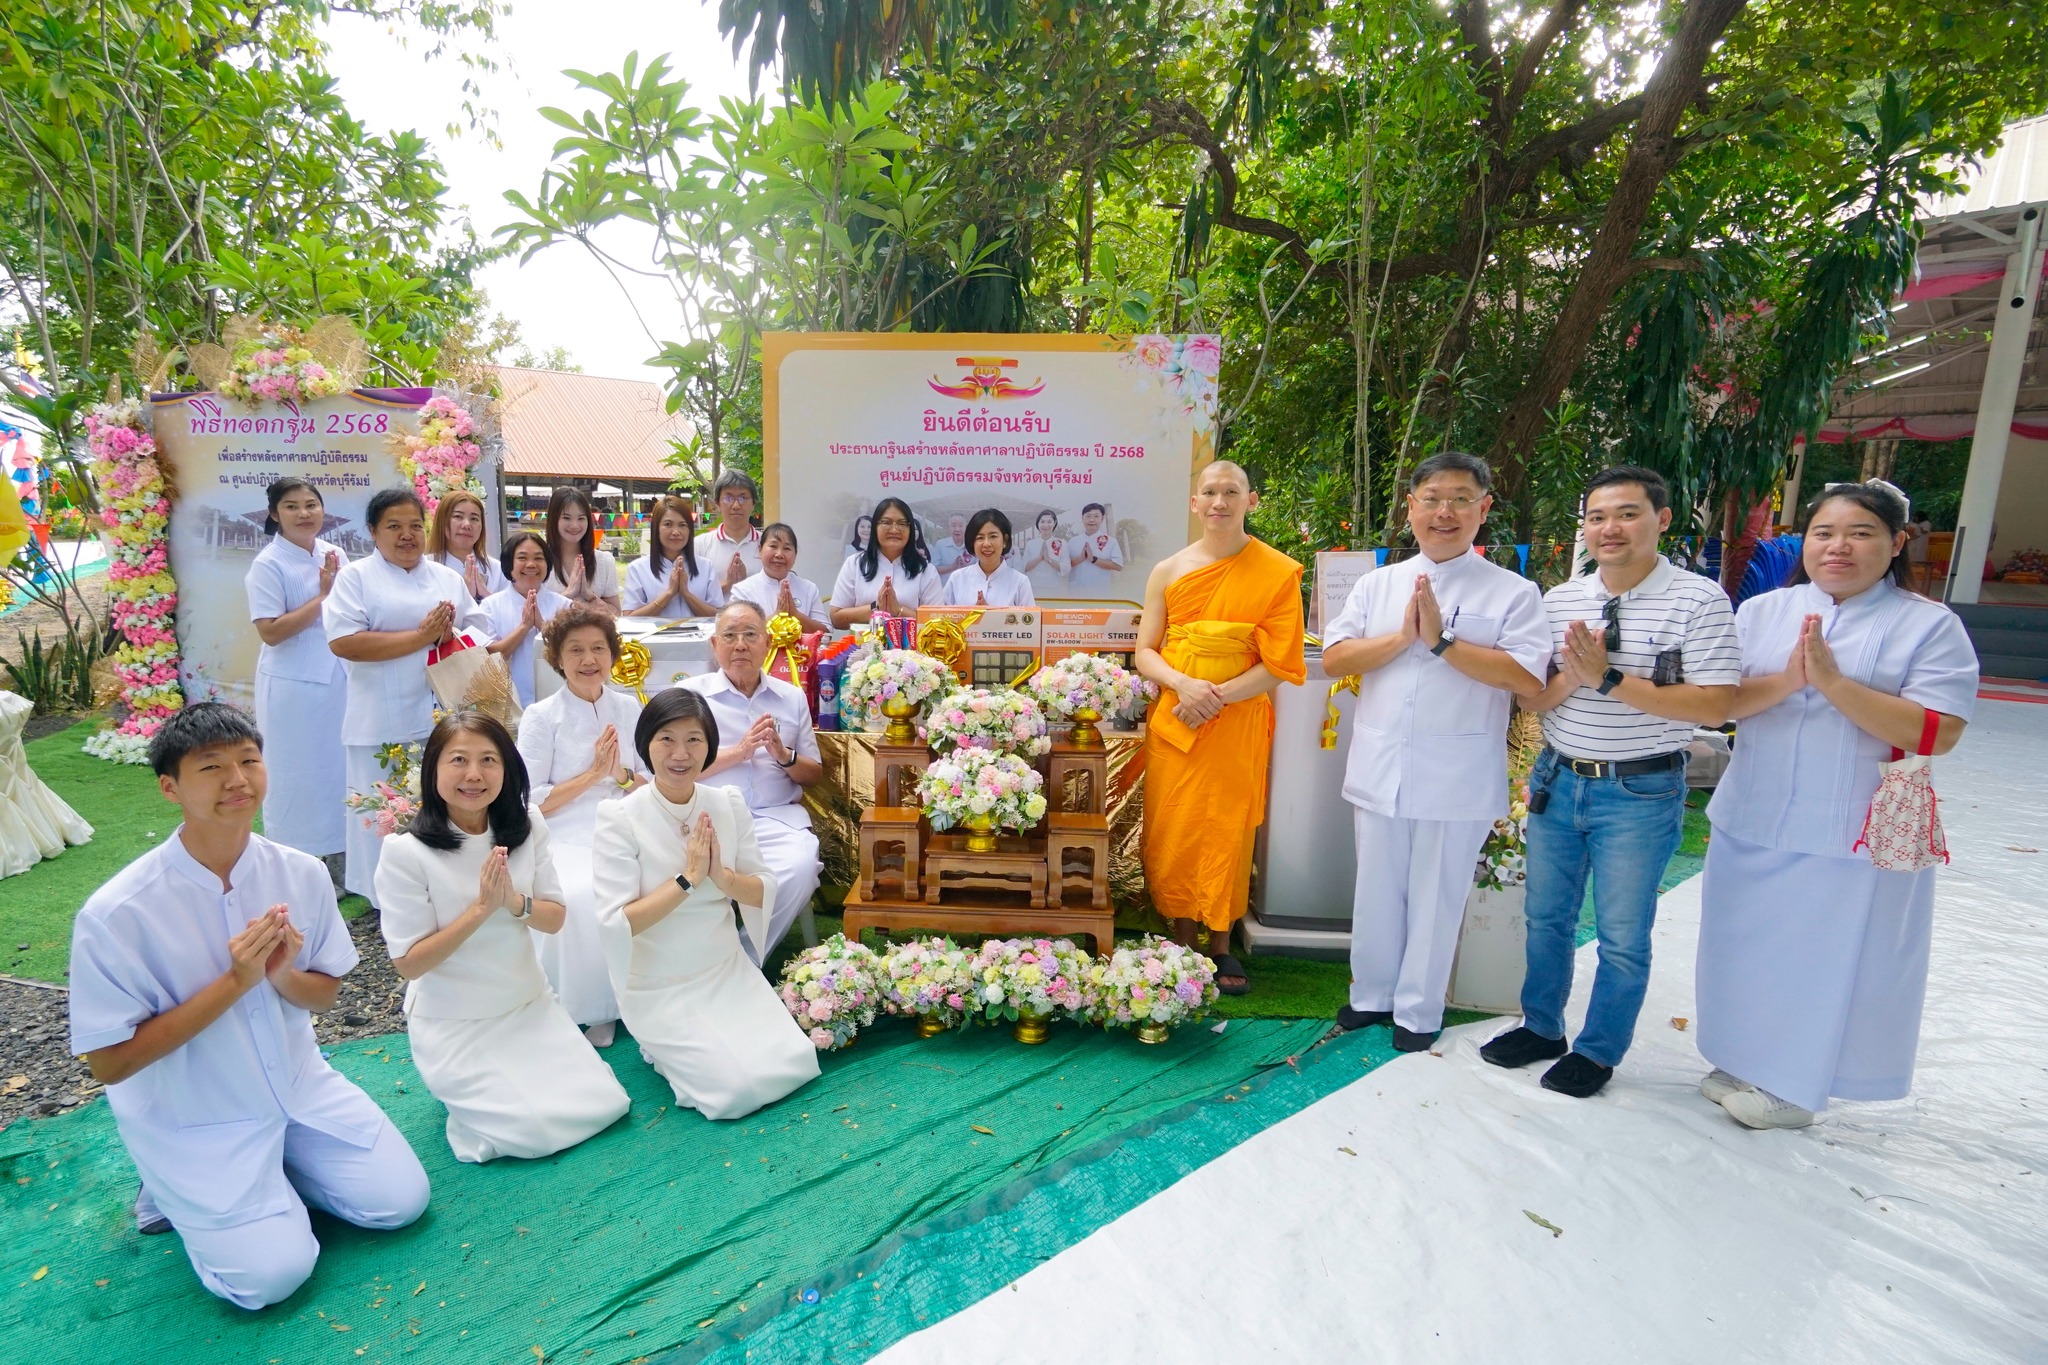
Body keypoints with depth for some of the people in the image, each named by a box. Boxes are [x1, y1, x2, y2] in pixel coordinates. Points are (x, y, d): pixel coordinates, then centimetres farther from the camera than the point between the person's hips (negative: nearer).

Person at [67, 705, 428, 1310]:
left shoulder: (302, 874, -13)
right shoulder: (115, 914, -24)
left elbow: (324, 993, 0)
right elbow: (109, 1062, -18)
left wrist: (283, 975, -23)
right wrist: (234, 981, -28)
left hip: (300, 1085, 4)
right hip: (192, 1121, -4)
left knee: (400, 1199, -2)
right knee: (273, 1273, -12)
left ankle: (272, 1171, 21)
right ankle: (179, 1189, 14)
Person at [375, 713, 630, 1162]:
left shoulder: (526, 827, -7)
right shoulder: (405, 852, -20)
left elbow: (555, 920, -2)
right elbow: (409, 963, -16)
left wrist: (514, 901, -23)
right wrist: (481, 907, -27)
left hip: (529, 1005, 4)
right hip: (452, 1025, -4)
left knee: (603, 1106, -1)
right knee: (536, 1130, -12)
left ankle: (503, 1079, 23)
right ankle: (460, 1087, 16)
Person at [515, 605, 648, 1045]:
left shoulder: (629, 708, 11)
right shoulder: (541, 717, 1)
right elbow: (531, 803, -4)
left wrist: (621, 774, -8)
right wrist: (592, 773, -10)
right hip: (567, 840, -3)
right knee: (579, 897, -33)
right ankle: (592, 1009, -10)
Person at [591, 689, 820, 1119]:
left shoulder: (729, 804, -4)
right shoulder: (620, 819, -17)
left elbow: (765, 891, -1)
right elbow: (615, 924, -20)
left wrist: (722, 876, -20)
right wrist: (688, 878, -25)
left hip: (729, 971, 4)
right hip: (659, 989, -4)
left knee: (794, 1066, -5)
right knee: (737, 1090, -14)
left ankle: (688, 1046, 20)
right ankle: (663, 1047, 15)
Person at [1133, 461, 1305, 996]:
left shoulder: (1277, 572, -3)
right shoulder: (1168, 571, 4)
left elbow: (1279, 665, -7)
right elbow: (1145, 652, 4)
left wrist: (1215, 697, -17)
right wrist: (1185, 685, -15)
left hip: (1238, 723, -2)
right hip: (1172, 719, 2)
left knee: (1229, 832, 6)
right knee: (1173, 833, 5)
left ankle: (1221, 946, 22)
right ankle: (1182, 942, 22)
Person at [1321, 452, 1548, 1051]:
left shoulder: (1514, 592, -2)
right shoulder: (1377, 584, 9)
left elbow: (1529, 677, -15)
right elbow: (1333, 658, 0)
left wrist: (1442, 640, -18)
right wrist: (1403, 636, -13)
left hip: (1456, 778, -3)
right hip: (1380, 770, 3)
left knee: (1436, 896, 9)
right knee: (1377, 890, 15)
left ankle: (1417, 1011, 28)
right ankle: (1372, 994, 34)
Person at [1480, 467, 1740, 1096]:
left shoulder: (1698, 600, -10)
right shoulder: (1558, 601, 3)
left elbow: (1714, 706, -17)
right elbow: (1532, 697, 4)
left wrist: (1610, 678, -23)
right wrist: (1571, 677, -18)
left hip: (1641, 792, -4)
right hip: (1559, 779, 5)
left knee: (1622, 936, 9)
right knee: (1547, 916, 17)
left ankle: (1597, 1052, 29)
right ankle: (1541, 1028, 36)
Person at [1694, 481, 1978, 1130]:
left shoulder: (1930, 626, -4)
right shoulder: (1762, 611, 4)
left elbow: (1938, 733, -15)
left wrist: (1831, 680, -22)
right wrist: (1786, 680, -20)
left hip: (1854, 837, -3)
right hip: (1751, 825, 3)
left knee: (1826, 959, 8)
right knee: (1747, 949, 14)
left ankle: (1795, 1084, 27)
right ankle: (1741, 1063, 34)